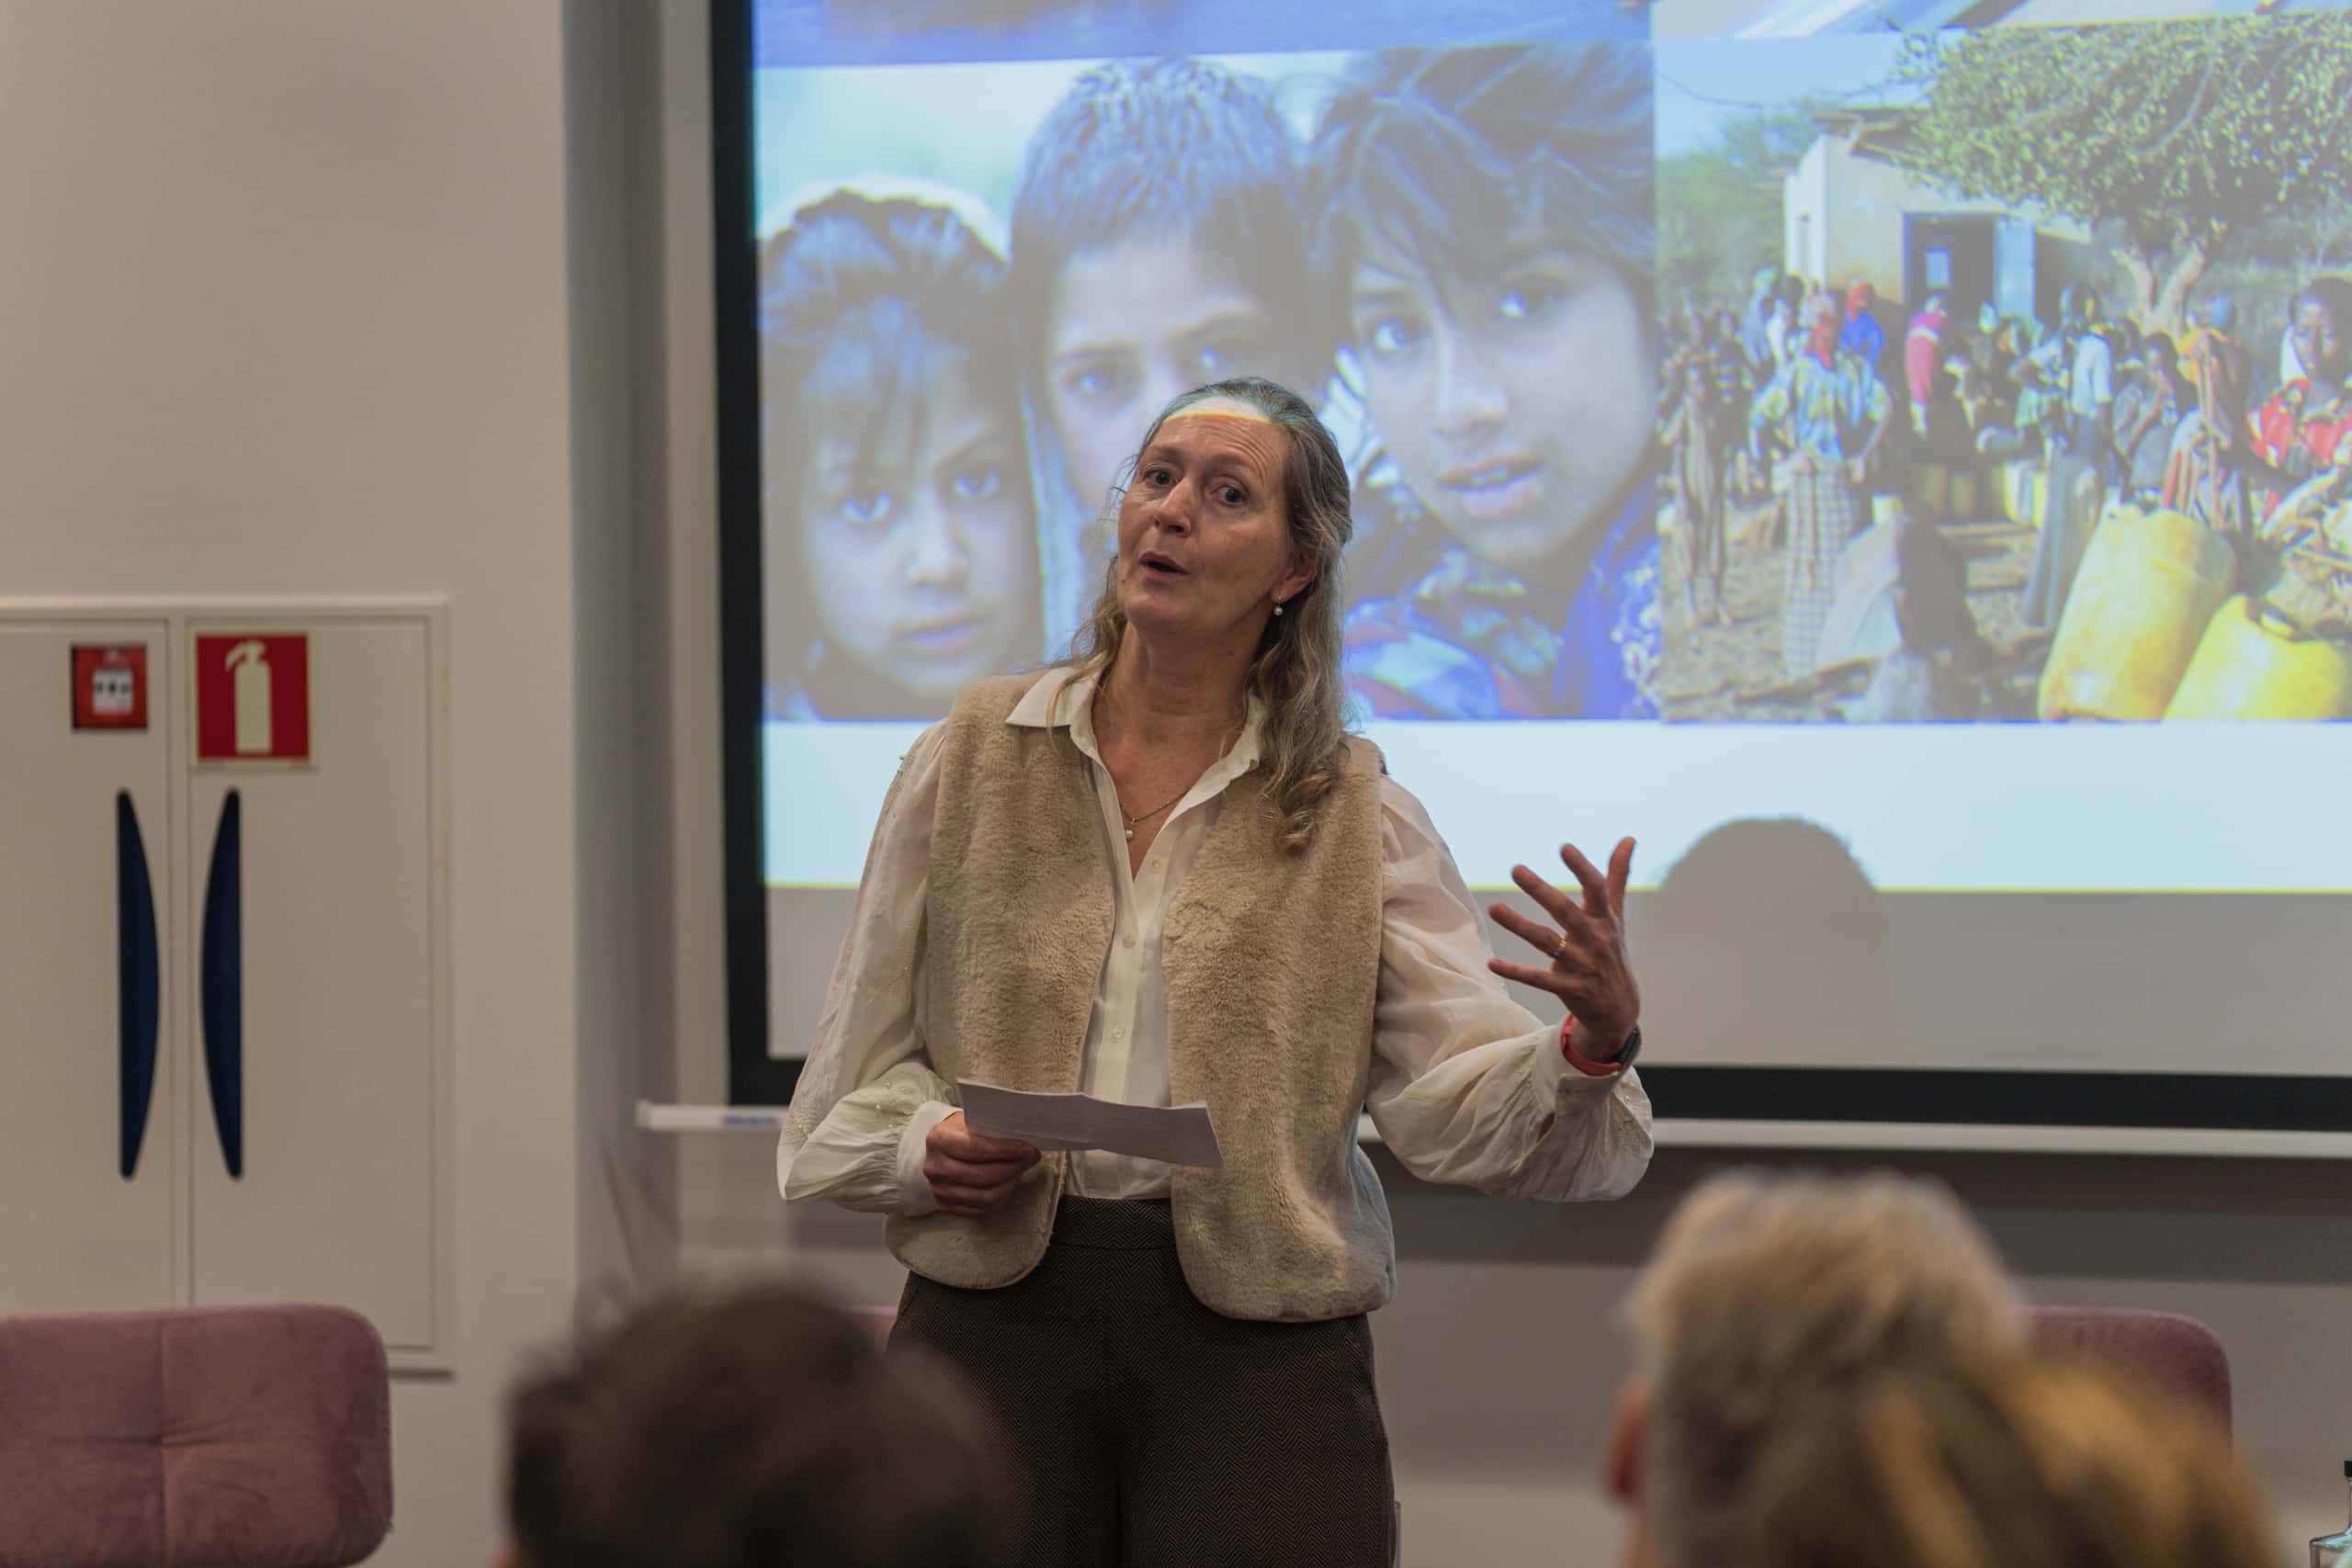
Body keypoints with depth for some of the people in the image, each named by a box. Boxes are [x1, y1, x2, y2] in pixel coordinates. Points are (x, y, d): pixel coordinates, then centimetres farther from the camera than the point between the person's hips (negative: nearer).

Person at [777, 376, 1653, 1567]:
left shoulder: (1354, 818, 5)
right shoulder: (970, 758, 8)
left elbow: (1464, 1100, -4)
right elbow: (861, 1068, 11)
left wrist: (1595, 1044, -23)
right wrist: (929, 1147, -10)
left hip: (1257, 1352, -1)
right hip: (996, 1321, 1)